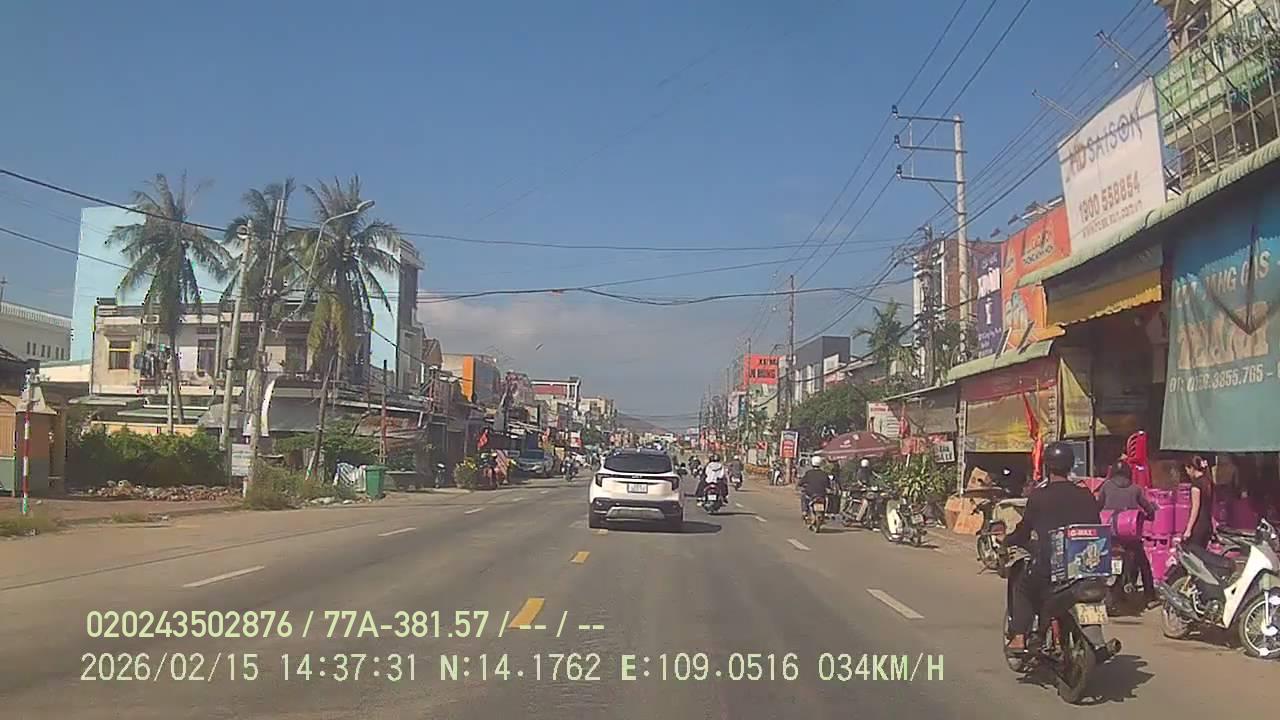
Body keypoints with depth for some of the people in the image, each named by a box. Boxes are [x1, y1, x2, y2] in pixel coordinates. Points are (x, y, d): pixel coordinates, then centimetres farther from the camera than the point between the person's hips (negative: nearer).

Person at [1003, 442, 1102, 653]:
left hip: (1048, 566, -4)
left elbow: (1024, 532, 2)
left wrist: (1007, 541, 21)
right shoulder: (1086, 496, 5)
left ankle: (1018, 637, 6)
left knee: (1021, 587, 20)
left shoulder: (1038, 496, -4)